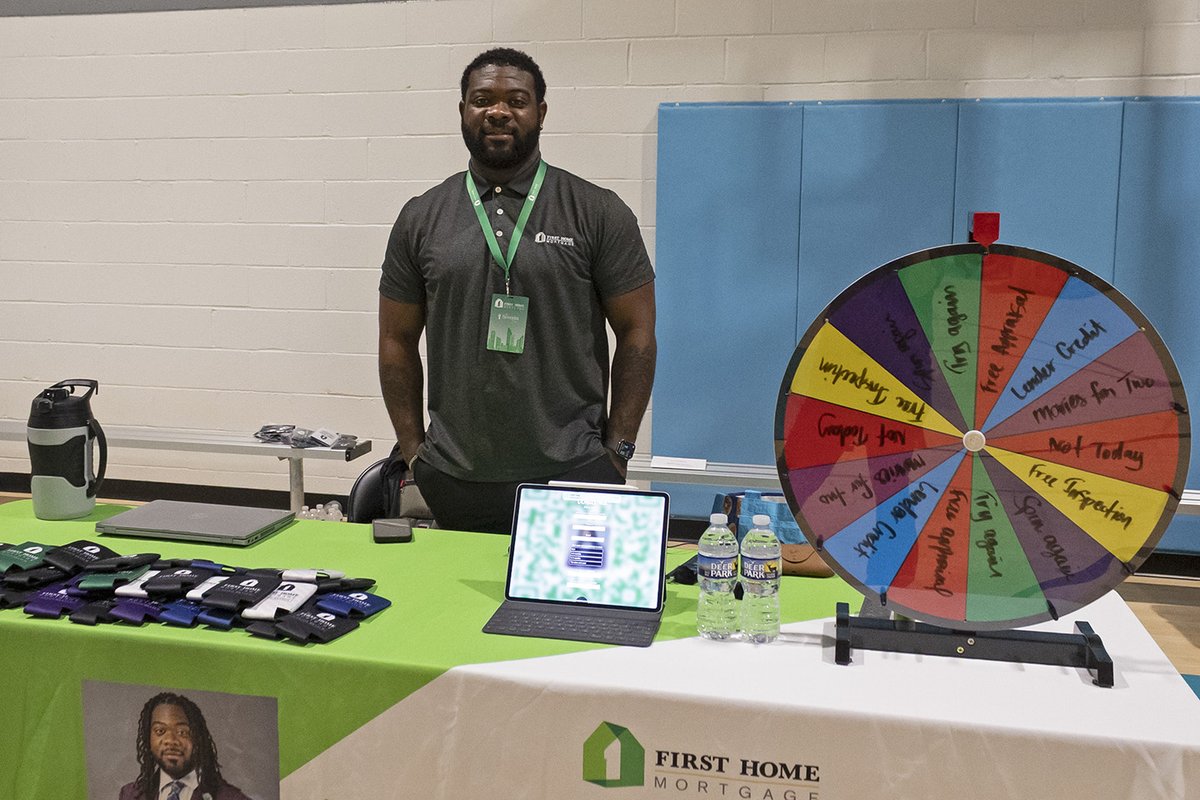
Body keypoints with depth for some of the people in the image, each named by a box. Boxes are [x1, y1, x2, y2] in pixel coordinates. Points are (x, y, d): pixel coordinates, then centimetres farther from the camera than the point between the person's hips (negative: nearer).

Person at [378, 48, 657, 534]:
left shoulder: (597, 214, 0)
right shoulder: (421, 219, 7)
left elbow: (636, 333, 0)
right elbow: (397, 341, 10)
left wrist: (617, 449, -5)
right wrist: (413, 451, 4)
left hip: (572, 475, -2)